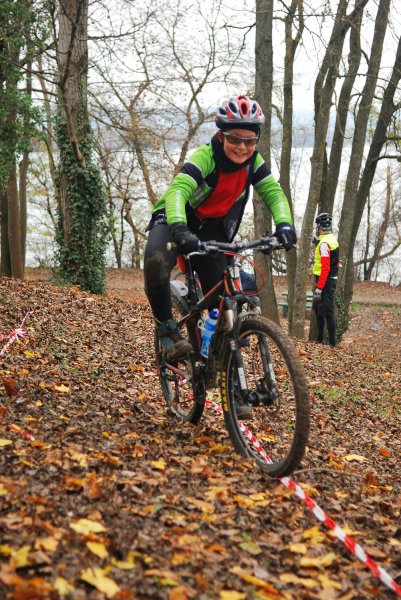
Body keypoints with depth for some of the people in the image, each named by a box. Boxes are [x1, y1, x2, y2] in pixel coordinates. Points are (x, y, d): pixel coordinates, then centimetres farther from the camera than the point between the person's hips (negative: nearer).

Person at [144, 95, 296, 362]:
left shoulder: (253, 162, -11)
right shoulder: (206, 156, -28)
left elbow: (274, 192, -13)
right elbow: (177, 190, -41)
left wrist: (284, 225, -35)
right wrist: (179, 229, -60)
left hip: (211, 229, 5)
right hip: (176, 221, -5)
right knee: (156, 262, -36)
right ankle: (167, 327, -14)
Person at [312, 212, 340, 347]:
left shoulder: (324, 243, -20)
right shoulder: (332, 239, 11)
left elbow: (325, 268, -26)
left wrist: (319, 288, -26)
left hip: (325, 281, -11)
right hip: (331, 279, 11)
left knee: (327, 312, -7)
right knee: (318, 308, 20)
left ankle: (332, 342, -4)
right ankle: (320, 338, 28)